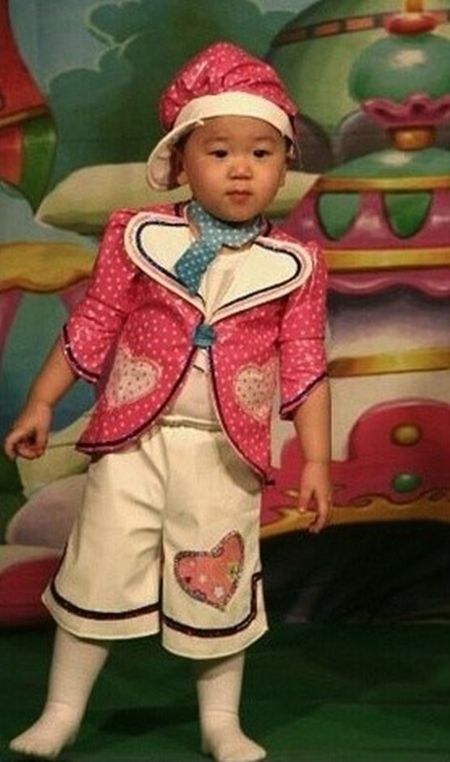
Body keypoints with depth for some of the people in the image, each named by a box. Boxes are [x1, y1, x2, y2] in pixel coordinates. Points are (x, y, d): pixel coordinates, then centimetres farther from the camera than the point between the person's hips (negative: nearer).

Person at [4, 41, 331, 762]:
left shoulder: (294, 265, -1)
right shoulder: (139, 236, -3)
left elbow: (305, 370, 2)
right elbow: (91, 327, 3)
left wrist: (316, 460, -1)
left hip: (226, 453, 1)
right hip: (133, 438, 0)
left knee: (220, 589, 12)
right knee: (98, 574, 6)